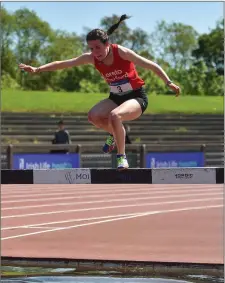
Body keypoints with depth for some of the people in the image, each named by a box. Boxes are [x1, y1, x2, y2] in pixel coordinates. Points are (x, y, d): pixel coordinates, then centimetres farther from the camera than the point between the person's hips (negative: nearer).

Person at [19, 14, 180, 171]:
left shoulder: (122, 52, -21)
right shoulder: (91, 58, -8)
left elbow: (152, 66, -17)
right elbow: (63, 64, -3)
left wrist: (169, 83, -22)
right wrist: (37, 69, -8)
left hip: (137, 97, -5)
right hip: (116, 97, 5)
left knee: (114, 115, -35)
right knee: (93, 116, -22)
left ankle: (122, 157, -19)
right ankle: (115, 134, 8)